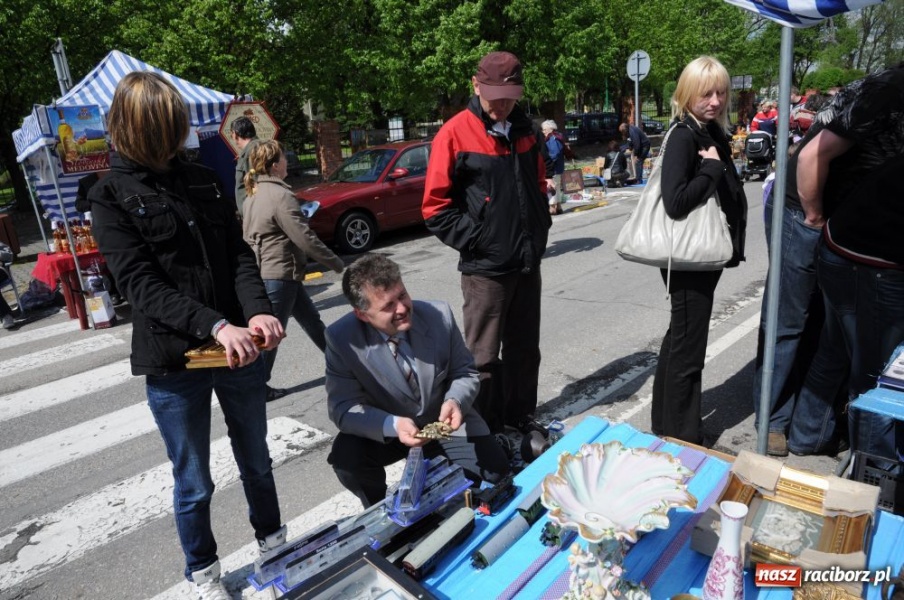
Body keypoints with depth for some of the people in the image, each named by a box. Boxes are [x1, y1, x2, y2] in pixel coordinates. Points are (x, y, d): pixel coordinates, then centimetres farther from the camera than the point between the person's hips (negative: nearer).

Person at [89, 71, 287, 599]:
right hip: (173, 362, -3)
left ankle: (273, 542, 45)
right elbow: (142, 284, -16)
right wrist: (217, 326, -30)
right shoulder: (111, 198, -5)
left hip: (239, 349, 4)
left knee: (257, 462, 21)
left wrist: (258, 311, -19)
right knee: (194, 484, 14)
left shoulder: (203, 180, 6)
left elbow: (240, 255, 0)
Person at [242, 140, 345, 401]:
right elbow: (305, 238, -21)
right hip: (280, 275, -9)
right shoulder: (280, 195, -18)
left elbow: (248, 234, 16)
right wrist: (338, 264, -13)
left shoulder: (254, 193, 11)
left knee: (312, 320, 17)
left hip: (265, 271, 9)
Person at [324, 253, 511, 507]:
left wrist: (455, 401, -28)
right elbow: (344, 407, -20)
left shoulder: (439, 315, -18)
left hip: (444, 422, 1)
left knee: (495, 471, -15)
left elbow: (465, 372, -5)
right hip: (385, 429, -1)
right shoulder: (341, 339, -21)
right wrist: (393, 425, -38)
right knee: (345, 456, -28)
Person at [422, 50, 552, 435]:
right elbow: (435, 206, -10)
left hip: (528, 263, 6)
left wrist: (540, 230, 12)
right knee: (483, 358, 4)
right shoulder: (456, 134, -9)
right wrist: (474, 240, -13)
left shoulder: (524, 130, 10)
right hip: (485, 267, -6)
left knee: (524, 350, 17)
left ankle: (521, 423, 34)